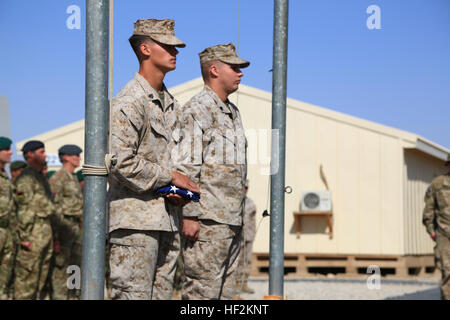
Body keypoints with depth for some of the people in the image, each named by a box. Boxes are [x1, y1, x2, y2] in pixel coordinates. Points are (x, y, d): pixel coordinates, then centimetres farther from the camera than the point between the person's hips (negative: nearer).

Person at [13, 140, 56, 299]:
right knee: (27, 274, -7)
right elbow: (24, 209, -17)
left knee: (42, 273, 11)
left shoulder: (41, 177, 19)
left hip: (46, 231, 10)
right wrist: (25, 237, -20)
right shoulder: (26, 178, -11)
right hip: (33, 232, -10)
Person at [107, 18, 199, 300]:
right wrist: (170, 176, -11)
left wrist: (180, 192, 6)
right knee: (133, 294, -9)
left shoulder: (172, 105, 19)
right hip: (135, 219, -8)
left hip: (168, 220, 9)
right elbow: (121, 163, -18)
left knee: (162, 293, 9)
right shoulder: (129, 102, -9)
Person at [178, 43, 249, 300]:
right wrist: (189, 215, -19)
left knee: (226, 289, 9)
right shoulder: (196, 110, -9)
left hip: (232, 219, 9)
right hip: (207, 220, -9)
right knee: (202, 289, -8)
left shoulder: (233, 113, 19)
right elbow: (187, 168, -14)